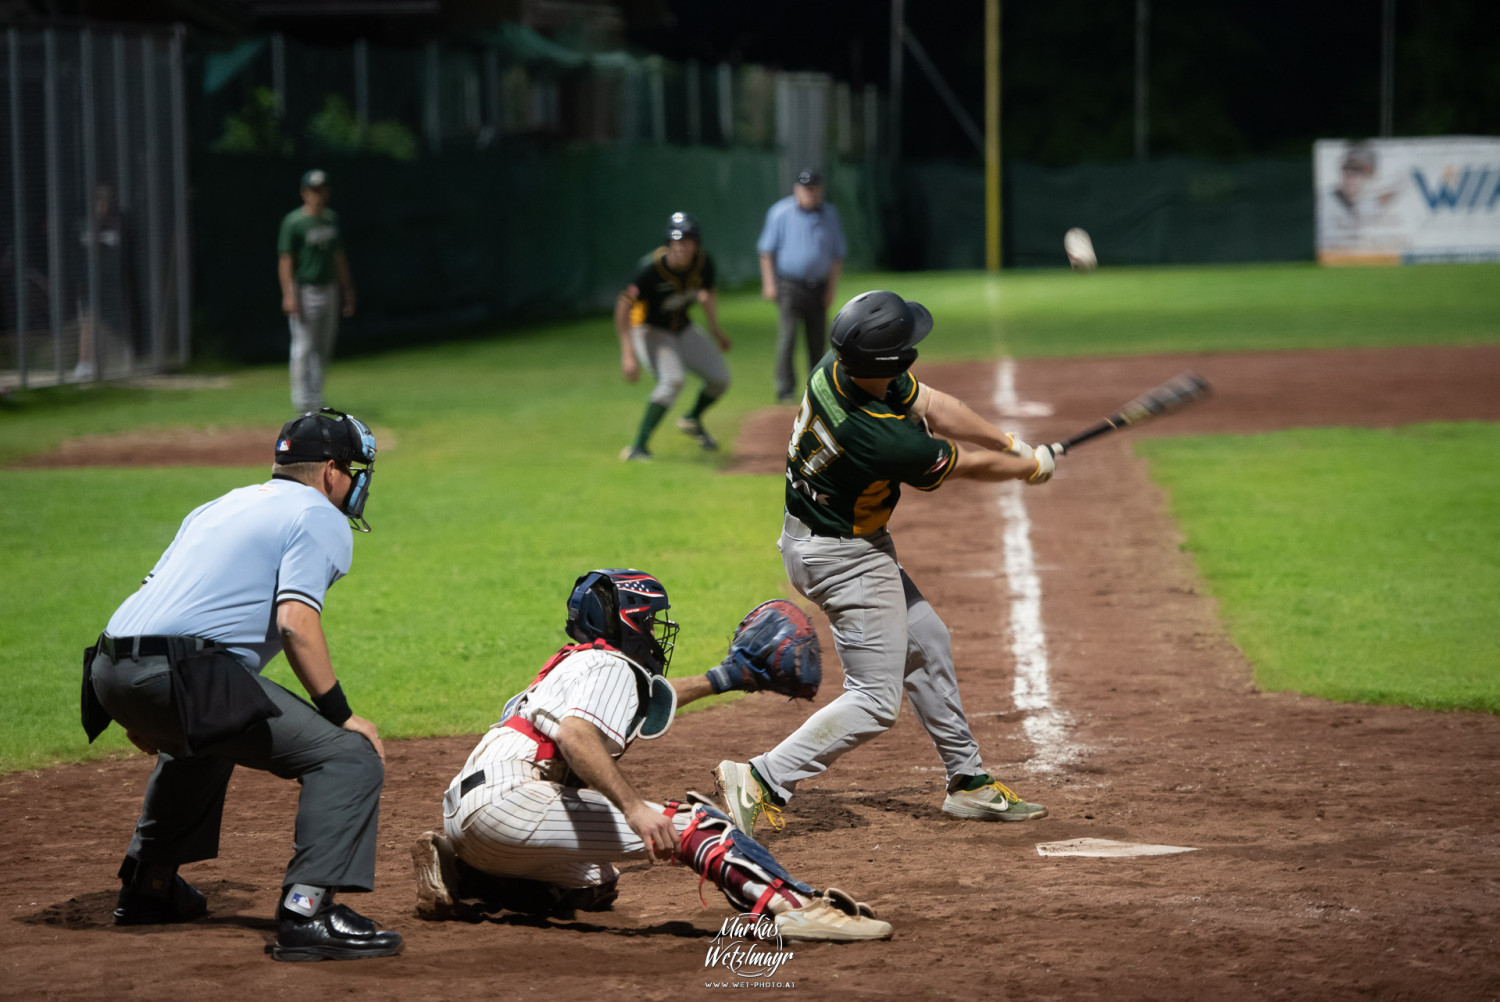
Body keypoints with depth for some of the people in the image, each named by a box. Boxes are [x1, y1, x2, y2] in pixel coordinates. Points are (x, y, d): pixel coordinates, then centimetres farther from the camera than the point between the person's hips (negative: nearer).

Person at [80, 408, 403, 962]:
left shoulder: (219, 507, 30)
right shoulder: (321, 518, 4)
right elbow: (294, 621, -12)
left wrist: (148, 713, 37)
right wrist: (341, 715, -8)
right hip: (183, 676, -9)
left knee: (200, 742, 40)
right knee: (349, 756, -10)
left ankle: (148, 886, 41)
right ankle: (307, 911, -24)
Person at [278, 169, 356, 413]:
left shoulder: (331, 219, 11)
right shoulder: (293, 222, -10)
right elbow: (285, 260, -12)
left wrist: (347, 292, 16)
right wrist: (289, 295, -20)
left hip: (329, 290, 7)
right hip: (304, 290, -7)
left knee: (324, 347, 10)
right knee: (304, 346, -6)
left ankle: (316, 396, 20)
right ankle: (302, 396, -1)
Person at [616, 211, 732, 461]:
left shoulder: (703, 263, -13)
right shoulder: (653, 268, -31)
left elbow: (708, 292, 10)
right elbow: (623, 306, -31)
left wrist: (715, 328, 17)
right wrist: (628, 354, -37)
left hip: (682, 328, 7)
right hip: (650, 329, -7)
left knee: (719, 379, 6)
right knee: (673, 379, -30)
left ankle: (693, 420, 38)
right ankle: (638, 447, -28)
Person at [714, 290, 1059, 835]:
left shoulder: (838, 367, -14)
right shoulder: (882, 438, -35)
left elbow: (931, 405, -1)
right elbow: (966, 464, -16)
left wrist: (1011, 443, -4)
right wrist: (1032, 467, 2)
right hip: (846, 560, -10)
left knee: (925, 644, 21)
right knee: (874, 700, -5)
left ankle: (968, 781, 32)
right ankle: (762, 782, -9)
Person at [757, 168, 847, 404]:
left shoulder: (829, 215, 7)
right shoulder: (781, 213, -5)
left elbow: (837, 254, 13)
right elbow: (766, 250, -1)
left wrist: (832, 288, 6)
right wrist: (769, 283, -7)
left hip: (818, 286, 4)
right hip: (790, 285, -4)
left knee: (817, 340, 7)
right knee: (787, 337, -12)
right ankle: (786, 391, -10)